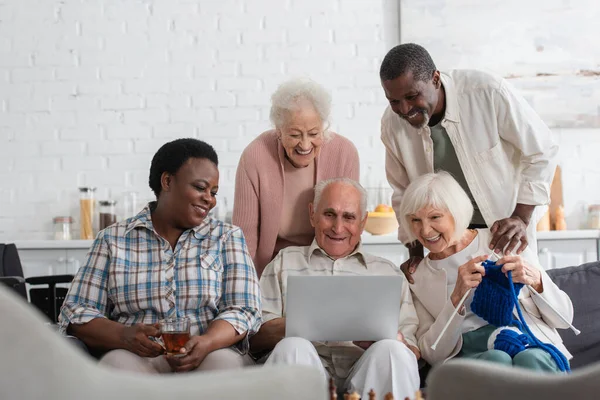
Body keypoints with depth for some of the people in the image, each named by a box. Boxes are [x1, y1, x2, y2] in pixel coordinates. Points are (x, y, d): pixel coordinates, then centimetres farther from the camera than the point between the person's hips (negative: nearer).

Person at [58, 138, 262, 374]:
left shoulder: (227, 238, 14)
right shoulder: (113, 240, 12)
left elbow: (243, 310, 2)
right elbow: (76, 312, 7)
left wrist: (206, 344, -21)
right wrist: (123, 336, -16)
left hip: (208, 357, 1)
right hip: (138, 358, 0)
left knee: (224, 361, -34)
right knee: (119, 363, -35)